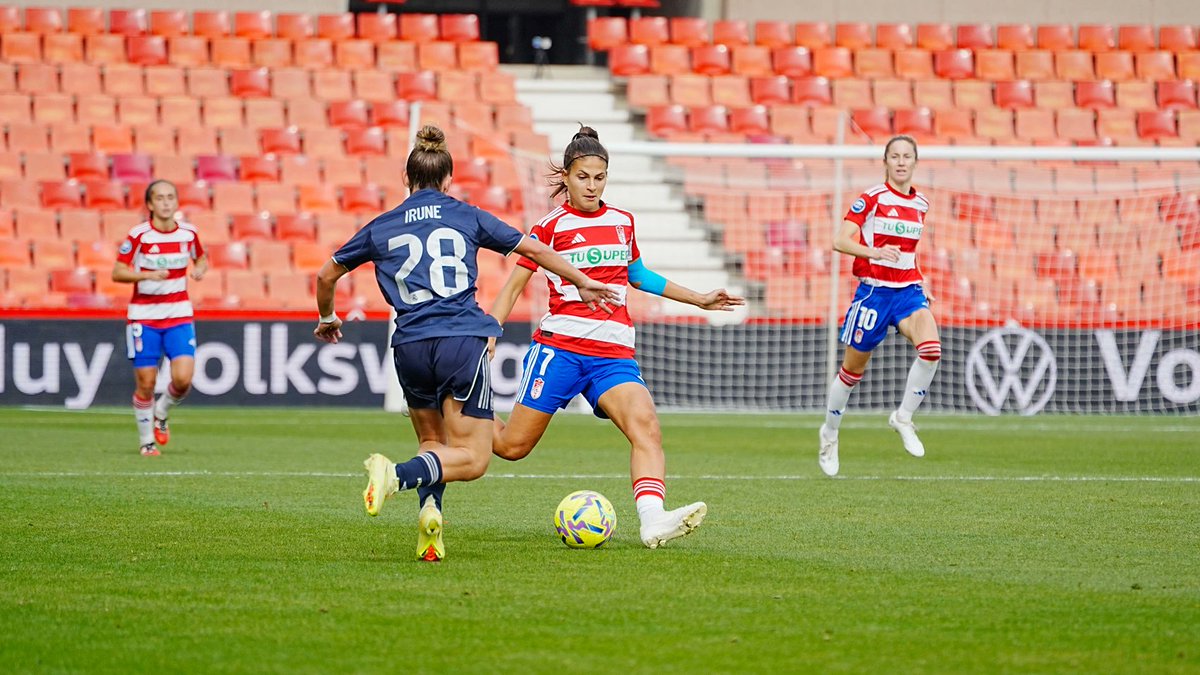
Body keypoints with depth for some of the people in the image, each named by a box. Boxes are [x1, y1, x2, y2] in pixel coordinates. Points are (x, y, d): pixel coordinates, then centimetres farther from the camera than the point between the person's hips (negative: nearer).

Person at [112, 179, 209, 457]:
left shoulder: (188, 233, 1)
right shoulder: (139, 235, -10)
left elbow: (201, 259, 19)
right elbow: (117, 272, -7)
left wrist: (200, 268, -4)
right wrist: (147, 275, -22)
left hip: (179, 314, 2)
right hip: (143, 316, -2)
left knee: (183, 378, -13)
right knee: (146, 383, -2)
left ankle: (162, 413, 19)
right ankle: (147, 441, 18)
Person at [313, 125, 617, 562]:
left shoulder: (382, 228, 14)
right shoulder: (466, 217, 11)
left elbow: (327, 275, 22)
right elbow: (534, 249, 16)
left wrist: (327, 318, 42)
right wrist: (582, 283, 29)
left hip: (410, 346, 3)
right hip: (462, 342, -3)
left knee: (433, 441, 23)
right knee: (471, 457, 0)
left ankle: (430, 506, -7)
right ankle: (397, 475, -27)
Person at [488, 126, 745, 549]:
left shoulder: (622, 222, 14)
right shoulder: (551, 226, 0)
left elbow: (637, 276, 31)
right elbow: (513, 285, 4)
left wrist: (699, 299, 31)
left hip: (614, 353, 3)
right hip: (560, 346, -3)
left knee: (646, 424, -25)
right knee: (513, 446, -1)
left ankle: (653, 522, -42)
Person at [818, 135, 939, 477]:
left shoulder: (920, 204, 9)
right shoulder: (872, 198, -8)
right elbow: (840, 241, -13)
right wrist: (876, 252, -28)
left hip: (908, 289, 4)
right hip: (874, 290, -4)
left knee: (931, 348, -24)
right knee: (854, 367, 7)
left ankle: (903, 418, -7)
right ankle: (829, 433, 29)